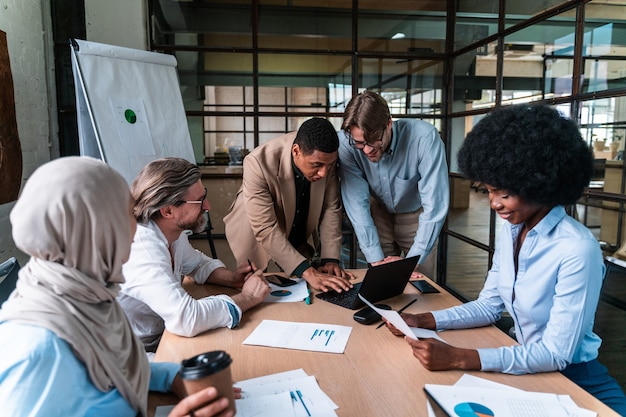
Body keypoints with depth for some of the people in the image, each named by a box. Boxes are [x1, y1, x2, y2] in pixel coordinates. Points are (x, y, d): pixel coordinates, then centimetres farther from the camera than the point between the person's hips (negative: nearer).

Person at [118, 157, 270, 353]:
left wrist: (231, 278, -6)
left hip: (163, 336, 7)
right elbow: (186, 318, -39)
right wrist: (246, 298, -24)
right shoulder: (142, 248, -30)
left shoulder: (174, 232, -6)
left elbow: (197, 263, 14)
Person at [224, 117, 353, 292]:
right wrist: (307, 272, -40)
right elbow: (265, 230, -36)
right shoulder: (258, 163, -36)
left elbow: (331, 207, -12)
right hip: (257, 237, -3)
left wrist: (330, 259, -19)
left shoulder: (325, 157, -23)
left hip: (298, 238, 4)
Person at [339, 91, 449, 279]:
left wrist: (412, 261, -28)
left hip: (417, 216, -1)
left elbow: (435, 205, -29)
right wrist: (376, 259, -25)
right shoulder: (346, 143, -26)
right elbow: (357, 202, -23)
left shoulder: (425, 138, -32)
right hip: (380, 214, 1)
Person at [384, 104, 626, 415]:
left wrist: (458, 358, -32)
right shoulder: (511, 230, -3)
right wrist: (423, 321, -10)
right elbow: (488, 306, 3)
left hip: (574, 381, -5)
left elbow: (556, 354, -25)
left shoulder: (577, 250, -26)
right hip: (527, 366, 5)